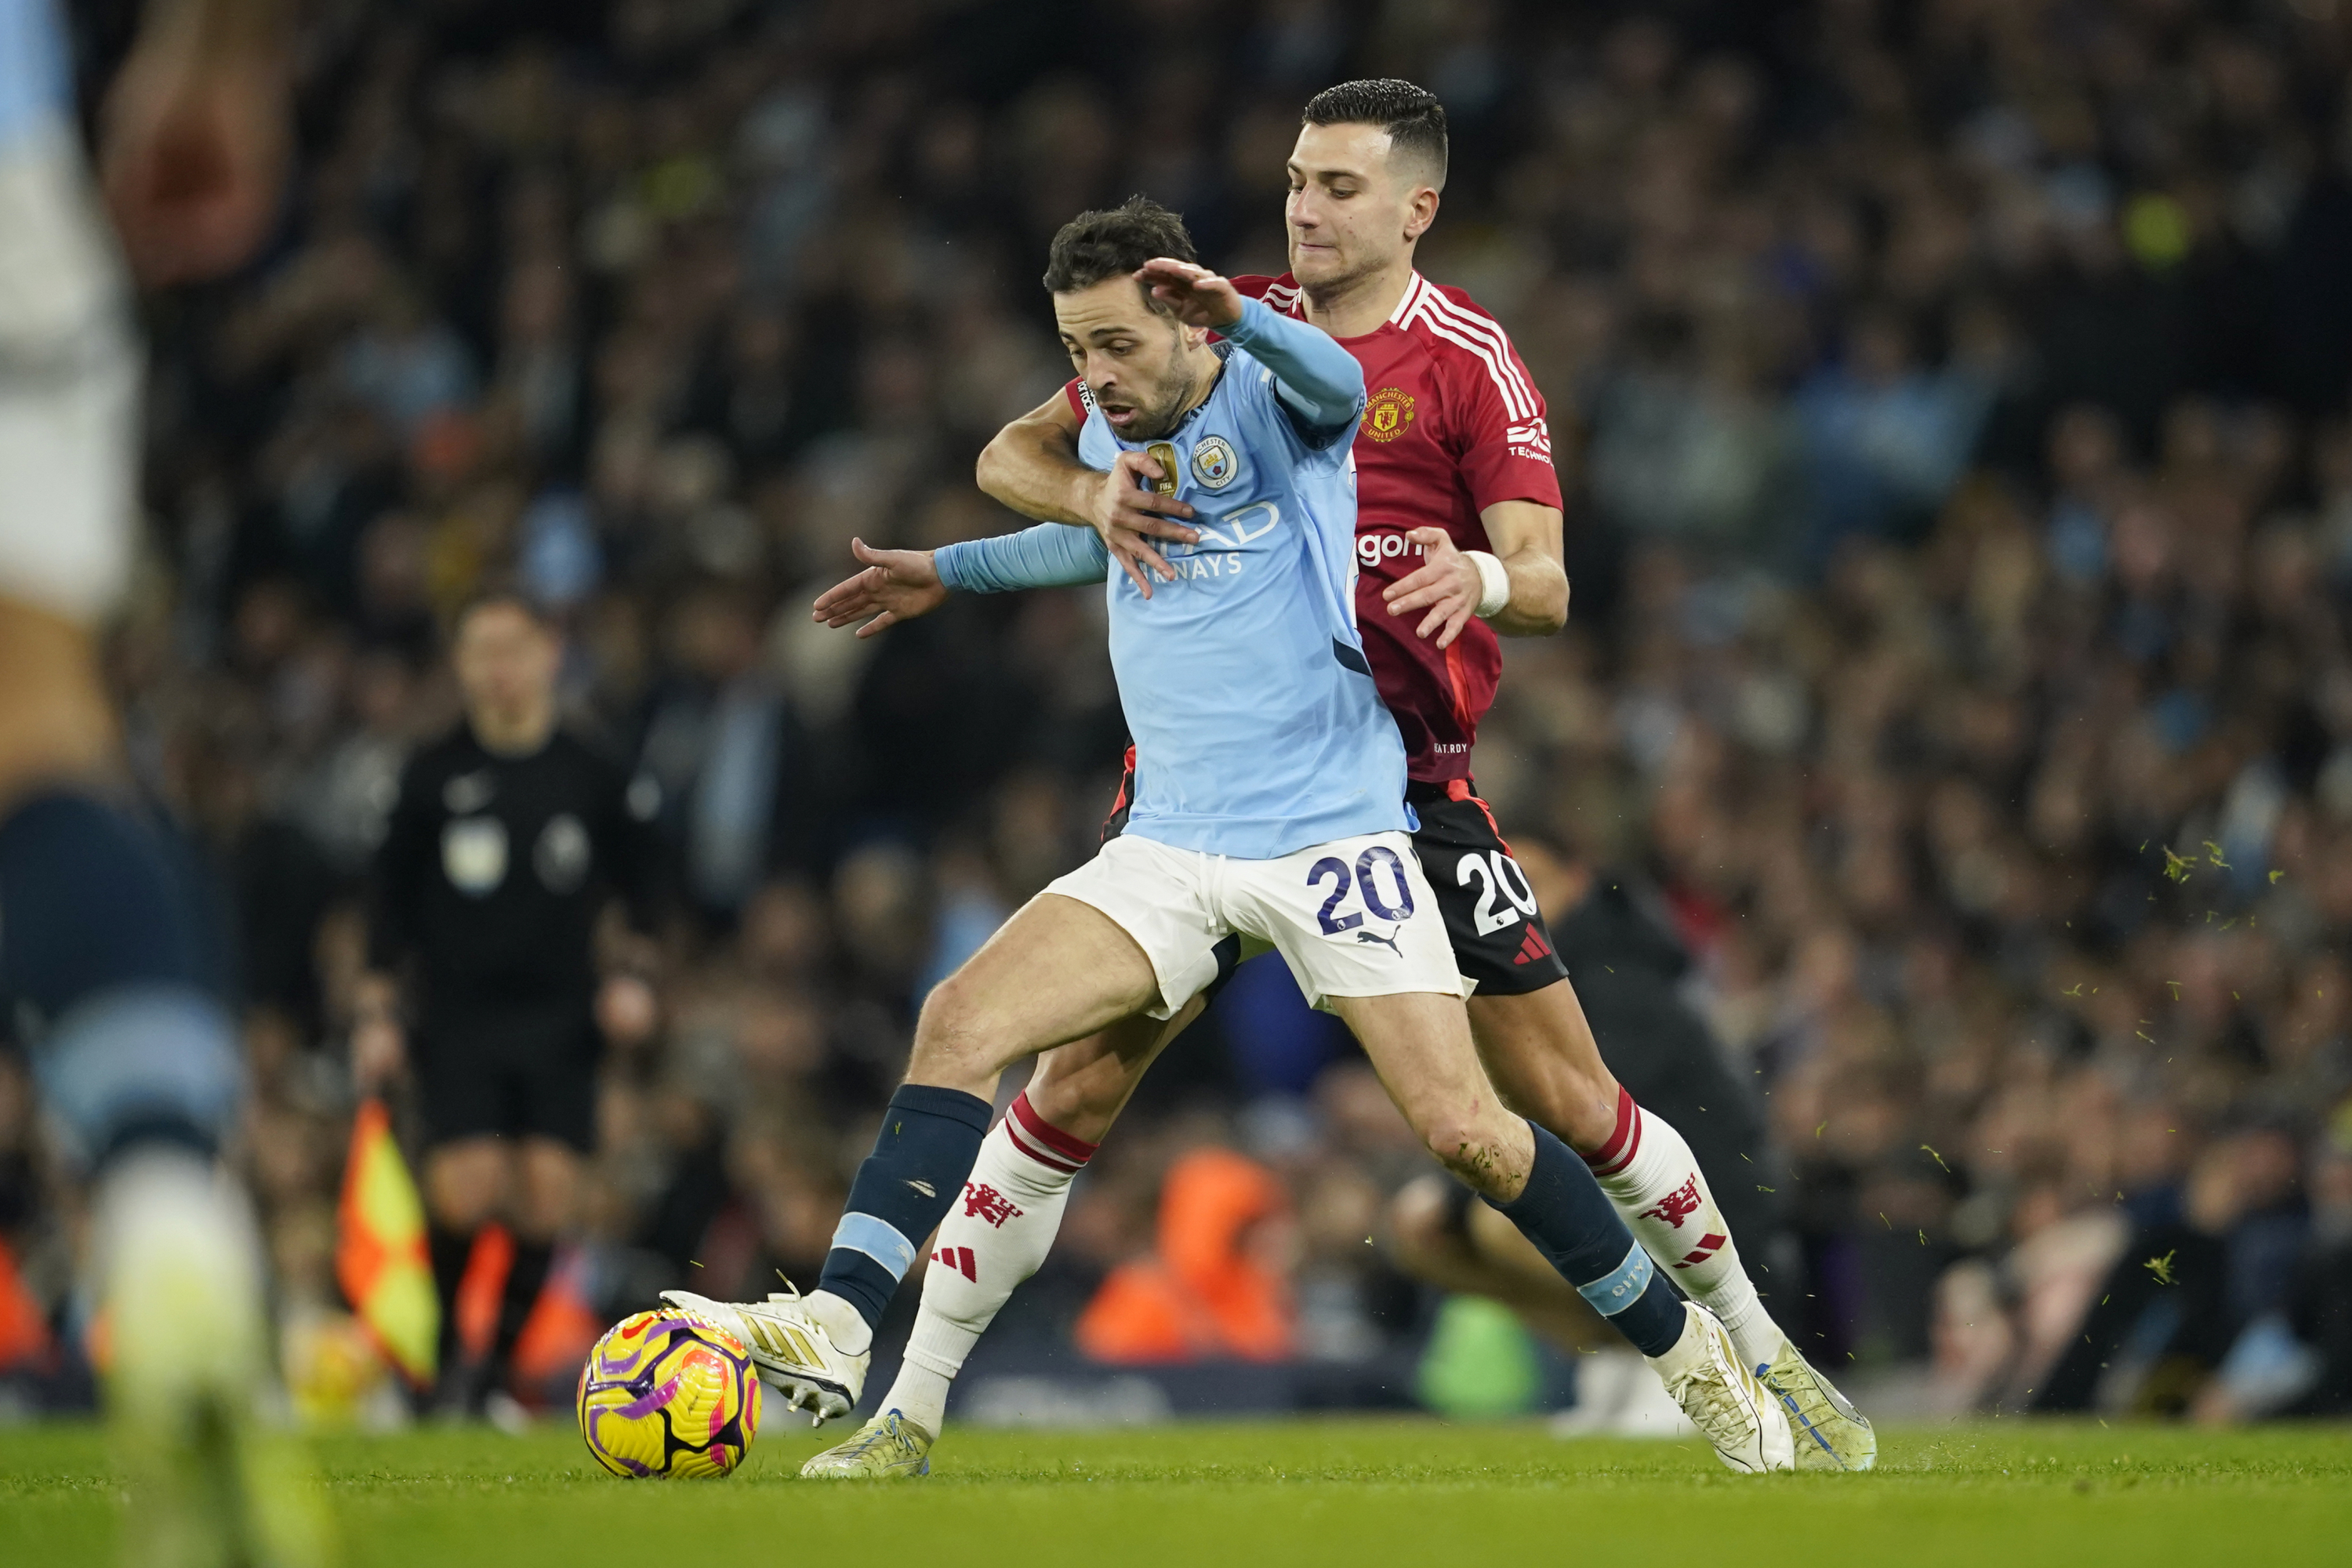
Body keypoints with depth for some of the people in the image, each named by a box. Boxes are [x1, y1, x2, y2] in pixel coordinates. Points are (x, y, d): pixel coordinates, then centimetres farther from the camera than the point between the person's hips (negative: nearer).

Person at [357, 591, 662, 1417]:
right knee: (464, 1189, -15)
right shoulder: (432, 777, 3)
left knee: (548, 1193, -9)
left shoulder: (597, 778, 4)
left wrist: (636, 977, 0)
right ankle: (449, 1353, 8)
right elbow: (390, 902, 8)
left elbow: (645, 890, 14)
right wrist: (377, 1011, 3)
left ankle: (494, 1372, 5)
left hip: (560, 1018, 1)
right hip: (458, 1018, -1)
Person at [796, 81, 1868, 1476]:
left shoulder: (1471, 360, -3)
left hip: (1407, 774, -1)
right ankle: (909, 1412, 1)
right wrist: (1095, 494, -18)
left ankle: (1758, 1352, 18)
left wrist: (1481, 579, -35)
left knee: (1568, 1097, -3)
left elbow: (1546, 586, -11)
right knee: (1075, 1087, -7)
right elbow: (1014, 452, 5)